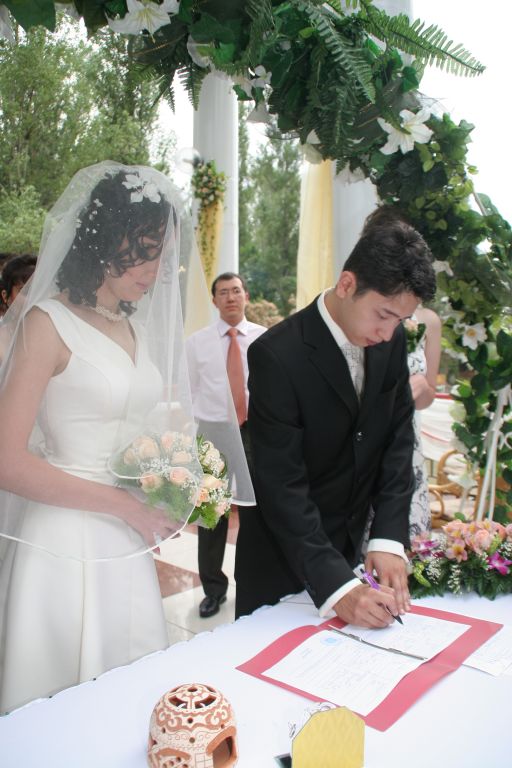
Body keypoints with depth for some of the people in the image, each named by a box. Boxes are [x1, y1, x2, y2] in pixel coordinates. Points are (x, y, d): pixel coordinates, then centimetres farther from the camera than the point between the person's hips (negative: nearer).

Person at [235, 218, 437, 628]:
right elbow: (281, 484, -27)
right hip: (283, 546, -5)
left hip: (350, 541, 6)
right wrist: (335, 587, -31)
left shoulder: (392, 340, -7)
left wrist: (389, 538, -14)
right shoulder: (277, 355, -27)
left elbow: (398, 439, -4)